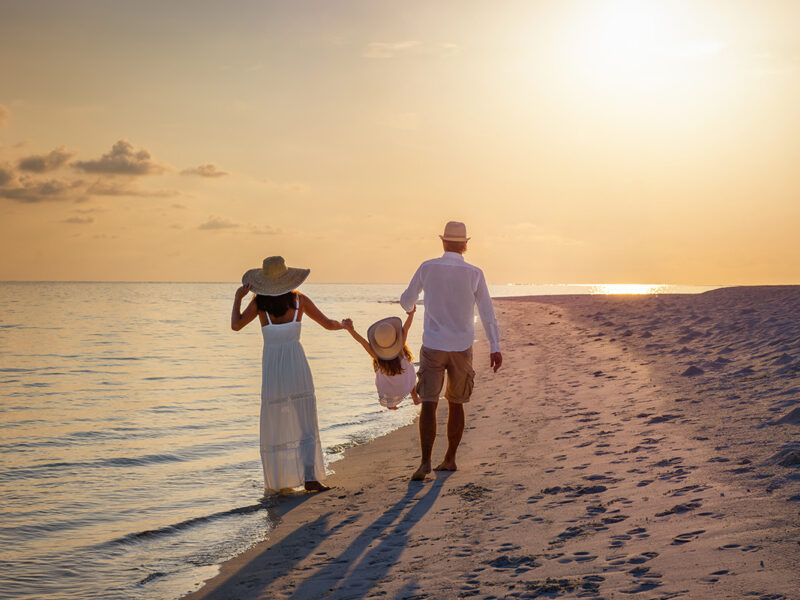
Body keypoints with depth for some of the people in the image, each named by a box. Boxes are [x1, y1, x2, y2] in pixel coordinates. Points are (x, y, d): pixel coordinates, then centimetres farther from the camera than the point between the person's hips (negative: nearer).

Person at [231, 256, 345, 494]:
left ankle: (278, 482, 12)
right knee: (306, 425, 2)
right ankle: (310, 477, -8)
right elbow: (328, 324, 6)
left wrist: (238, 297, 4)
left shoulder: (260, 301, -3)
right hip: (296, 365, -1)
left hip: (271, 368, 1)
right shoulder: (299, 299, -1)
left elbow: (236, 325, -6)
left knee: (275, 427, 10)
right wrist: (343, 325, 28)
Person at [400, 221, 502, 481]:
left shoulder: (427, 268, -3)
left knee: (428, 405, -4)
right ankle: (450, 459, 22)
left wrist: (408, 304, 35)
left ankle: (425, 461, -19)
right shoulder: (474, 274, -3)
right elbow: (487, 312, -5)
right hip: (462, 349, 2)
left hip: (433, 348, -1)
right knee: (455, 404, 17)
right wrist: (495, 348, -4)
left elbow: (407, 301, 9)